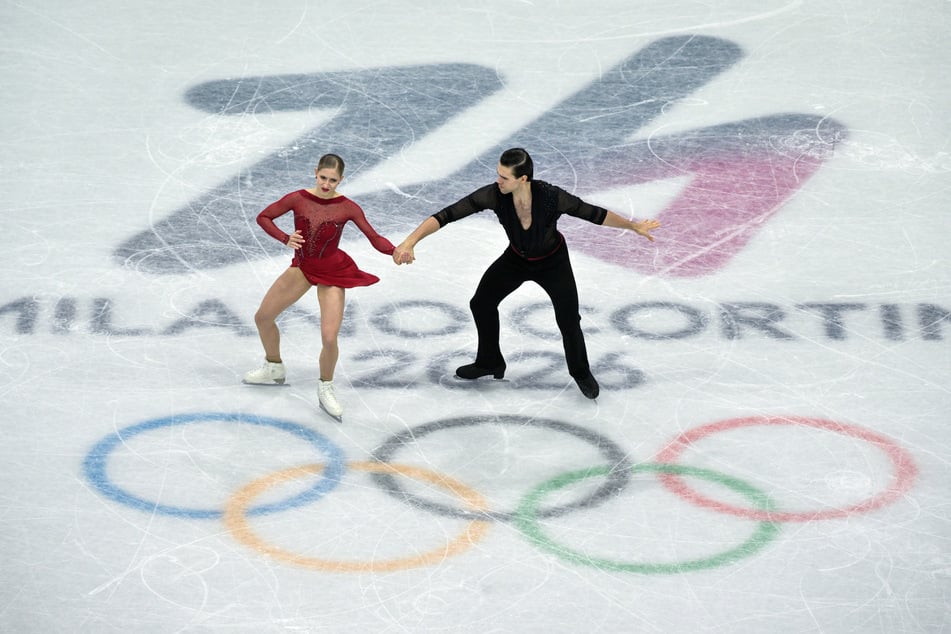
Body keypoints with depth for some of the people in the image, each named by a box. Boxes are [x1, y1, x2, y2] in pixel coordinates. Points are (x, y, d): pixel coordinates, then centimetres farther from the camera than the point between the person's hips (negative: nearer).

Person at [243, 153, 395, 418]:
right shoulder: (298, 199, -13)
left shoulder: (347, 208, -16)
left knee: (329, 338, -15)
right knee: (263, 317, 13)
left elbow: (375, 238, -14)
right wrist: (285, 239, -21)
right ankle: (274, 369, 40)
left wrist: (396, 250, -34)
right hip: (302, 267, 3)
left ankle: (325, 388, 12)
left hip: (332, 272, -3)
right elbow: (263, 217, -4)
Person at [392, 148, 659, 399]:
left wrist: (634, 226, -13)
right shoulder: (493, 195, -32)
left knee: (568, 321, -8)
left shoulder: (550, 197, -37)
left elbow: (594, 214, -22)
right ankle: (490, 362, 34)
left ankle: (581, 373, 23)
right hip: (516, 259, 3)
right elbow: (447, 215, -33)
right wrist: (410, 242, -42)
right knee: (481, 303, 8)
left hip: (553, 262, -3)